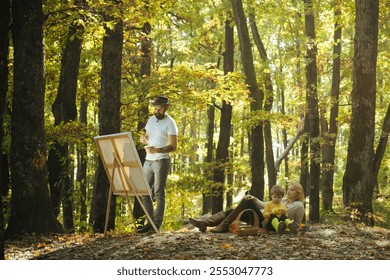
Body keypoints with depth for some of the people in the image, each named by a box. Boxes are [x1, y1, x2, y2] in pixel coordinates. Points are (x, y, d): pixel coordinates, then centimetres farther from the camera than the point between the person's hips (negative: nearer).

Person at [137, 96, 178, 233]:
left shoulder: (170, 123, -10)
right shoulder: (151, 119, 12)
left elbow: (173, 146, -16)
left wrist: (157, 150, -31)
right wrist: (143, 139, -1)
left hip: (162, 161, -7)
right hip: (148, 160, 8)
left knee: (159, 192, -7)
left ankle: (157, 224, -6)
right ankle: (150, 222, 12)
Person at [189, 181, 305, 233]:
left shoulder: (299, 206, 6)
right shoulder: (283, 200, 28)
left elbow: (296, 225, 6)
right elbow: (265, 205, 20)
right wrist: (254, 199, 4)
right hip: (263, 218, 8)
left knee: (247, 202, -25)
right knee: (231, 211, -8)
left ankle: (224, 226, -32)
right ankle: (204, 223, -28)